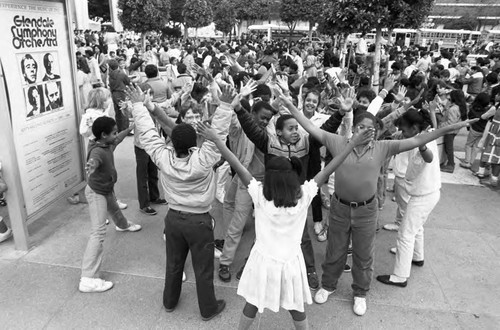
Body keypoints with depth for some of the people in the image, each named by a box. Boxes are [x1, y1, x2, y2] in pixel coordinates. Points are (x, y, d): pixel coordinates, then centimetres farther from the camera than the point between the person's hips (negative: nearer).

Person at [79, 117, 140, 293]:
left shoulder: (108, 144, -8)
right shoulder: (97, 151, -35)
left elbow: (118, 139, 16)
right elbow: (94, 159, -59)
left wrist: (130, 129, 25)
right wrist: (91, 166, -81)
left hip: (107, 189, 9)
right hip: (96, 193, -9)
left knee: (114, 209, 38)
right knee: (98, 232, -16)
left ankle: (123, 225, 74)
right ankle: (87, 279, -18)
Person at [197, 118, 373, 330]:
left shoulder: (260, 194, -20)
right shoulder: (304, 195, -17)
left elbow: (237, 166, -19)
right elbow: (328, 170, -14)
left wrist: (216, 139, -16)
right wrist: (352, 144, -9)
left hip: (263, 259, 0)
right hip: (290, 261, 1)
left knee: (252, 304, 20)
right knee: (296, 308, 21)